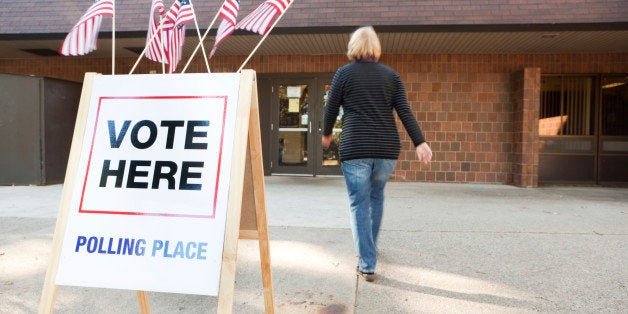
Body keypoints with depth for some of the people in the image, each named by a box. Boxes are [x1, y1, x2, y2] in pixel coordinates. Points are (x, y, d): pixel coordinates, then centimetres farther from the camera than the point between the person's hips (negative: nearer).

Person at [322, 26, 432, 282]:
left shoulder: (344, 73, 2)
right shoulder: (390, 75, 9)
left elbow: (331, 109, 4)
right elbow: (404, 112, -1)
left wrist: (326, 134, 21)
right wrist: (420, 142, -5)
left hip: (355, 148, -3)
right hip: (387, 148, 4)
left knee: (359, 204, 3)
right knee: (376, 196, 23)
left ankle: (367, 265, 2)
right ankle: (370, 248, 40)